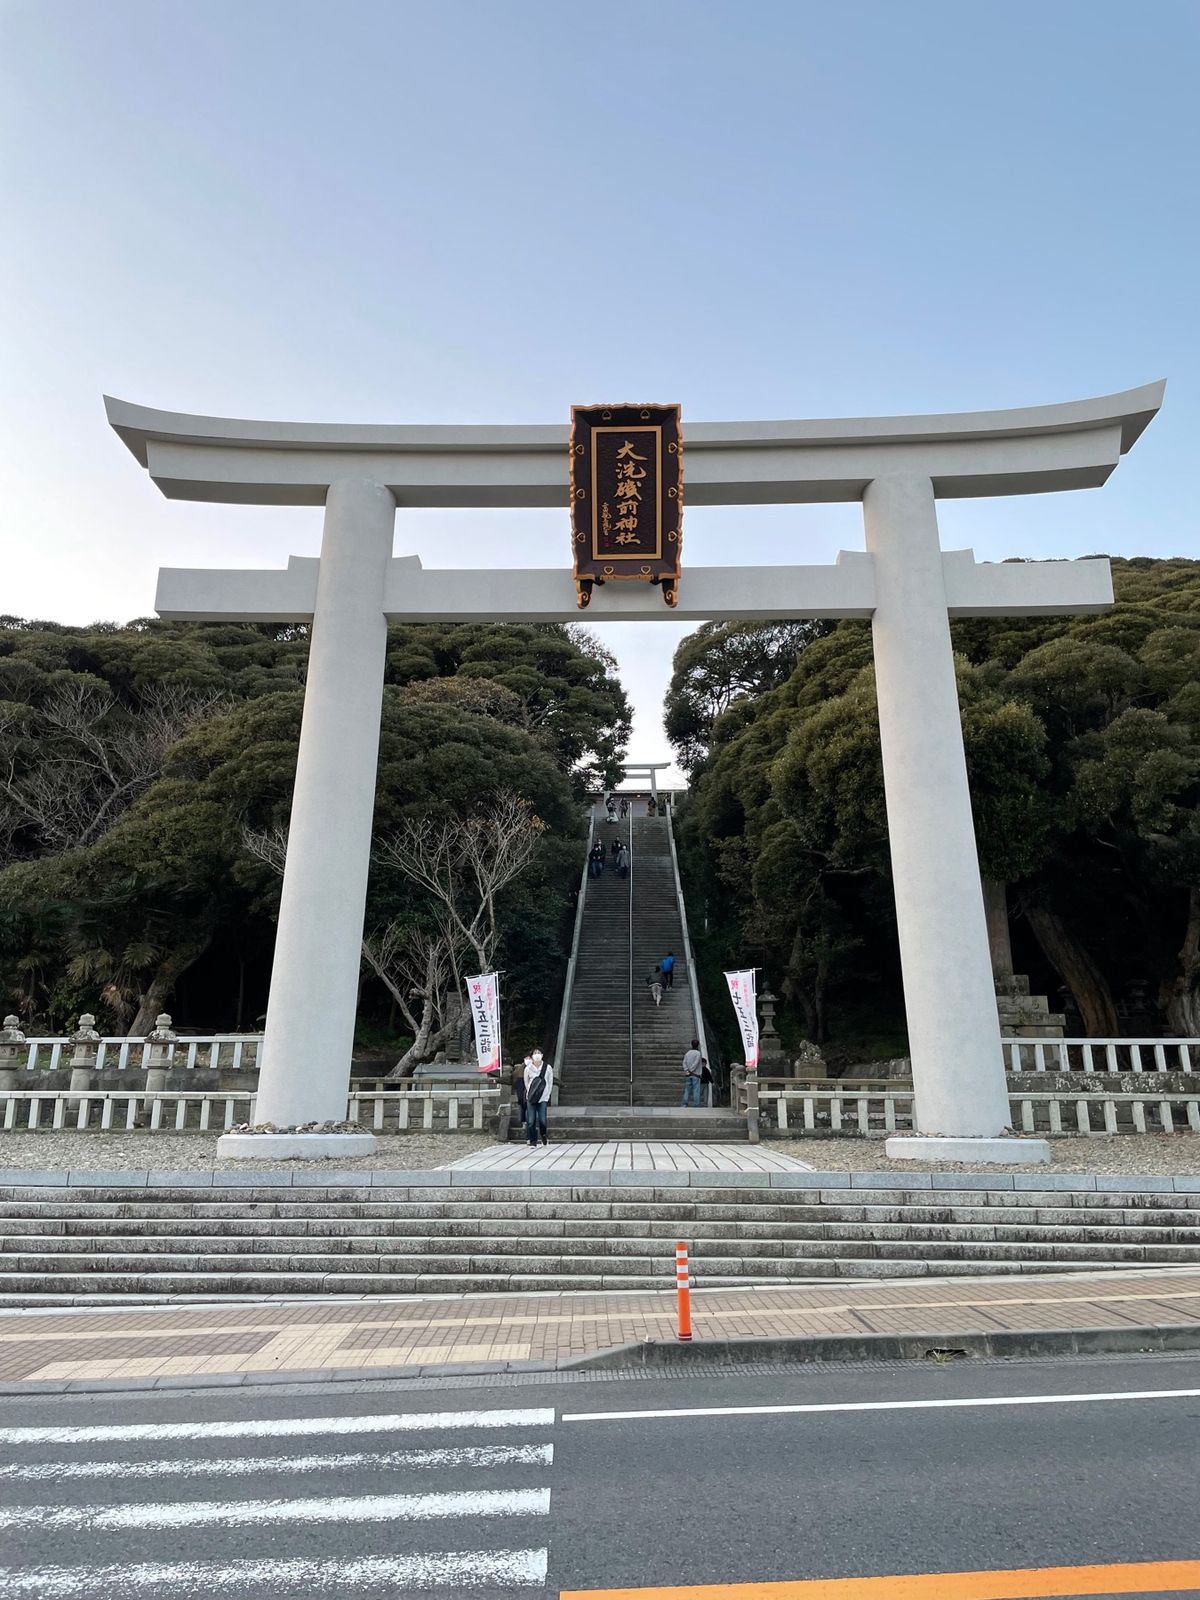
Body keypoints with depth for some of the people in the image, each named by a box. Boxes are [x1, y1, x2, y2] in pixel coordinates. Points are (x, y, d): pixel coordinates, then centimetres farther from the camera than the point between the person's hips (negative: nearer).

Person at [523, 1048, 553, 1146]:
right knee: (531, 1121, -5)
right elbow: (526, 1083, 13)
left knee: (542, 1120, -8)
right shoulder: (528, 1069, -1)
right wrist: (530, 1093, 10)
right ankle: (533, 1142, 6)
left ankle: (543, 1136, 23)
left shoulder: (548, 1068, -1)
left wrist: (547, 1094, 6)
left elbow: (550, 1082, 8)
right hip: (531, 1098, 1)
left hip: (543, 1098, -1)